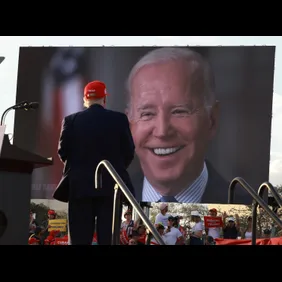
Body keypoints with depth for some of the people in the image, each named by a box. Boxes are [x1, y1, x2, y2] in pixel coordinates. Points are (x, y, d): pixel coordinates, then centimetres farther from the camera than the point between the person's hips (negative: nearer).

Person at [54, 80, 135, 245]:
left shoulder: (71, 120, 0)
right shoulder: (119, 119, -1)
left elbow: (63, 152, 1)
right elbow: (129, 152, 0)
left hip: (79, 185, 1)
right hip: (110, 184, -1)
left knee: (80, 238, 3)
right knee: (108, 236, 0)